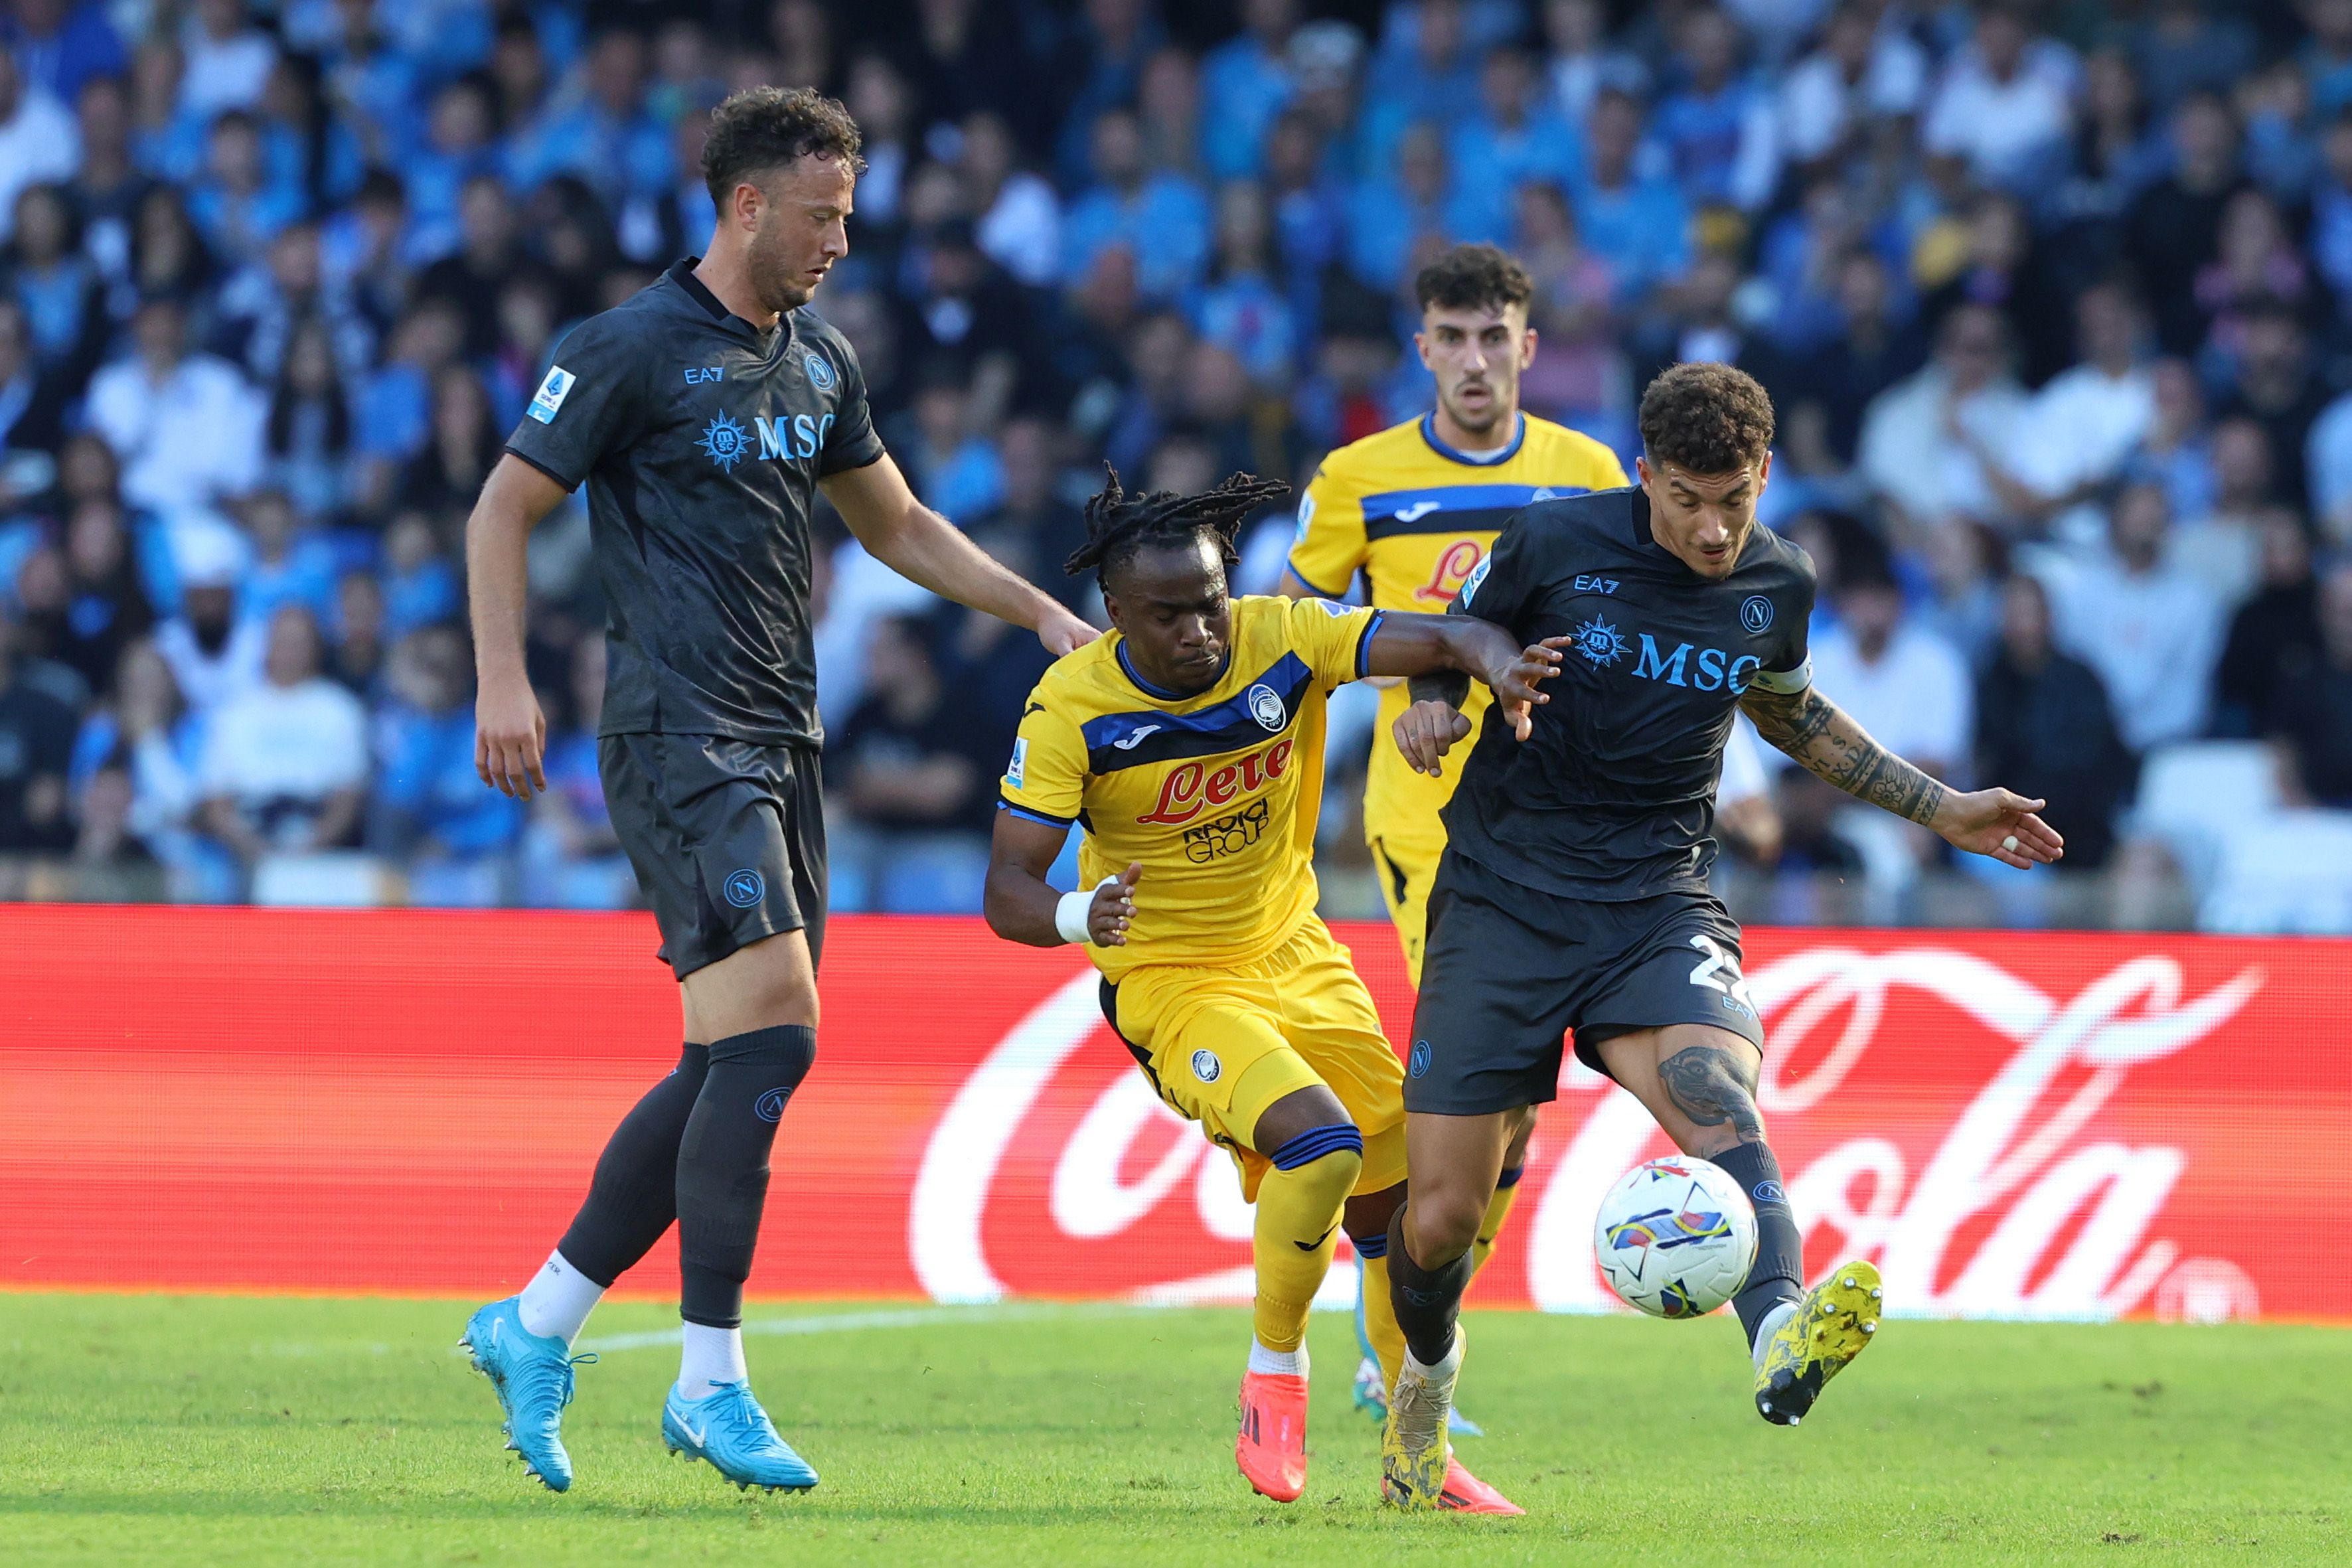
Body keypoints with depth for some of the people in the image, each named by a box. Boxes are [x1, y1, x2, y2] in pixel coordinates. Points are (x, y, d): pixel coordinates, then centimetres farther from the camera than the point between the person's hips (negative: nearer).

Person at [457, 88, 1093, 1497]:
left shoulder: (820, 363, 15)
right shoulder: (632, 351, -7)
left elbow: (898, 524, 28)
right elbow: (505, 510, -4)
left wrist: (1046, 616, 21)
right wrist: (505, 681, -14)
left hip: (780, 742, 8)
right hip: (679, 736, -8)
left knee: (734, 1065, 6)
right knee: (769, 1035, -17)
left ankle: (535, 1325, 16)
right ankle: (711, 1383, -12)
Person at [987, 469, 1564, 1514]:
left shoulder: (1283, 639, -13)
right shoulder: (1073, 707, -19)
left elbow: (1442, 640, -22)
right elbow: (1007, 889, -19)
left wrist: (1495, 660, -46)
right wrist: (1077, 916, -42)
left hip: (1296, 956, 5)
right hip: (1168, 983, -5)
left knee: (1401, 1192, 3)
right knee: (1319, 1142, -28)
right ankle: (1274, 1374, -3)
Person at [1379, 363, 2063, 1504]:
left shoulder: (1776, 587, 3)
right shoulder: (1554, 543, -7)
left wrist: (1939, 810, 25)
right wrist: (1429, 704, -15)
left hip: (1658, 905, 1)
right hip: (1504, 896, -1)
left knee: (1719, 1104, -31)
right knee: (1442, 1215, -3)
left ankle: (1782, 1343, -56)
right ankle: (1426, 1382, 32)